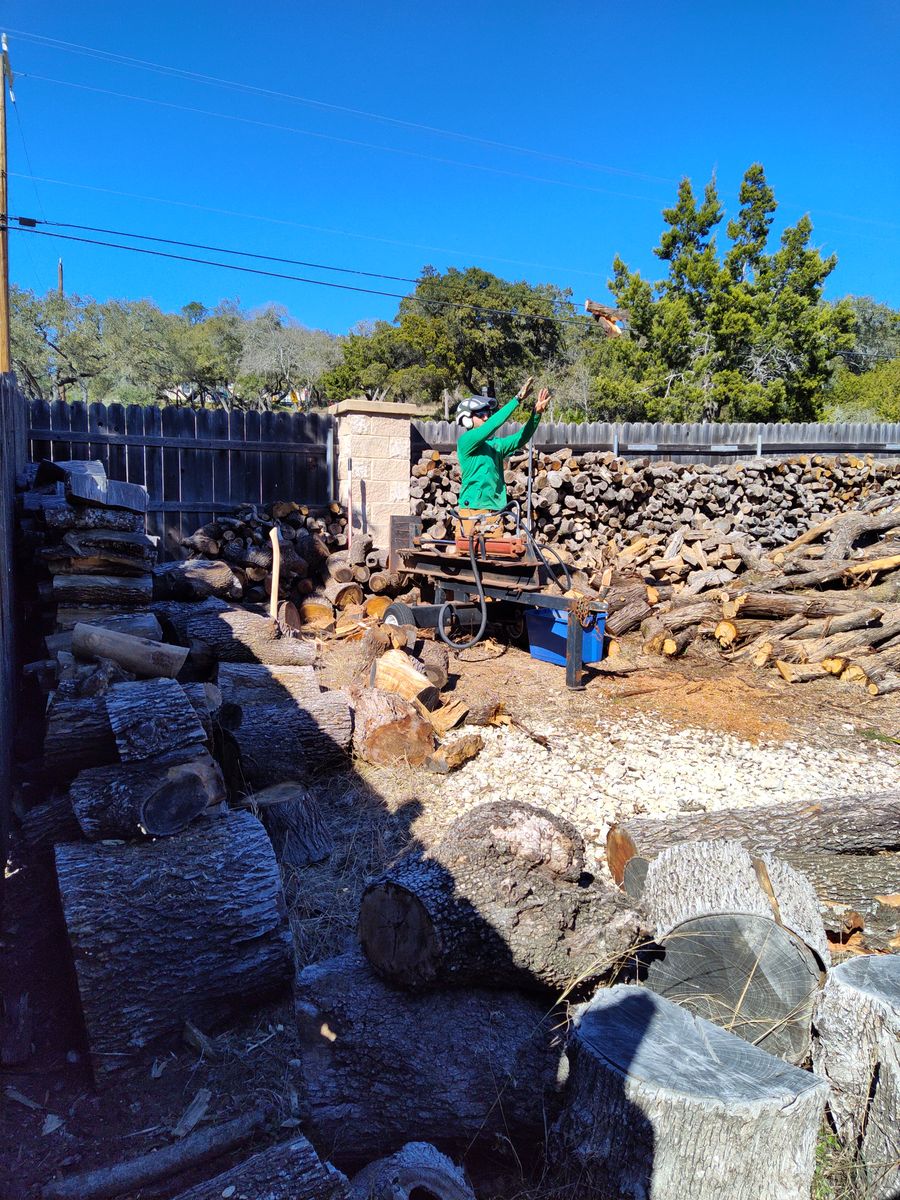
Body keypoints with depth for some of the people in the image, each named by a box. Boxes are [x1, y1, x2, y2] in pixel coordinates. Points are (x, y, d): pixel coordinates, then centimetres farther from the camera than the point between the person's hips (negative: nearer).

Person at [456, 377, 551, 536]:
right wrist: (518, 398, -16)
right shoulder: (465, 441, -5)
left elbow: (521, 438, 7)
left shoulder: (495, 444, 15)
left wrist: (537, 413, -7)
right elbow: (493, 424, -16)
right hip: (474, 510, -6)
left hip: (496, 510, 7)